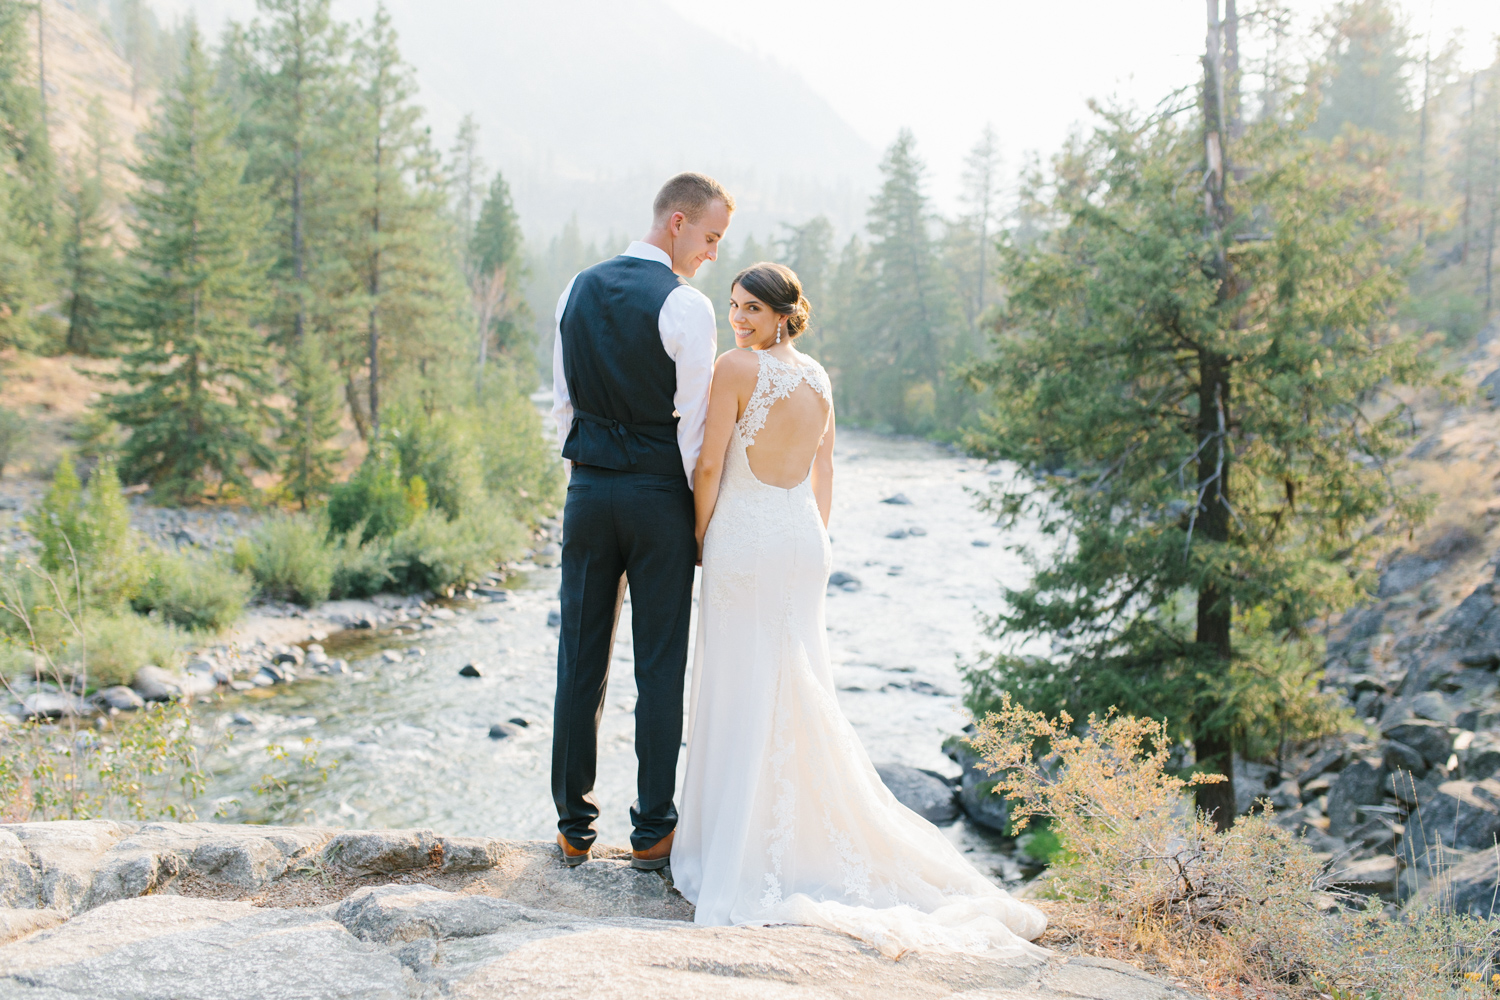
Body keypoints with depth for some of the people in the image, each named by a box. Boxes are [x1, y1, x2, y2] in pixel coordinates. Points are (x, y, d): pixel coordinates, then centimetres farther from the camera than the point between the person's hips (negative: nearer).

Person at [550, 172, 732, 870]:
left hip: (586, 493, 5)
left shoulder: (577, 291, 7)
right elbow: (694, 427, -12)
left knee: (580, 661, 10)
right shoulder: (686, 307, -12)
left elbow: (562, 402, 10)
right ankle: (652, 832, 11)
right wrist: (703, 513, -1)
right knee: (659, 667, 4)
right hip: (659, 496, -5)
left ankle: (574, 826, 18)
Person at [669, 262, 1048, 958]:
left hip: (743, 538, -6)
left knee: (740, 691, 1)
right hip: (802, 540, 6)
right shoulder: (818, 376, 9)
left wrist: (701, 535, 1)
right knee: (799, 688, 13)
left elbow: (710, 464, -12)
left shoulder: (737, 366, -12)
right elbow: (823, 472, 14)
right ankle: (813, 835, 20)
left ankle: (740, 844, 8)